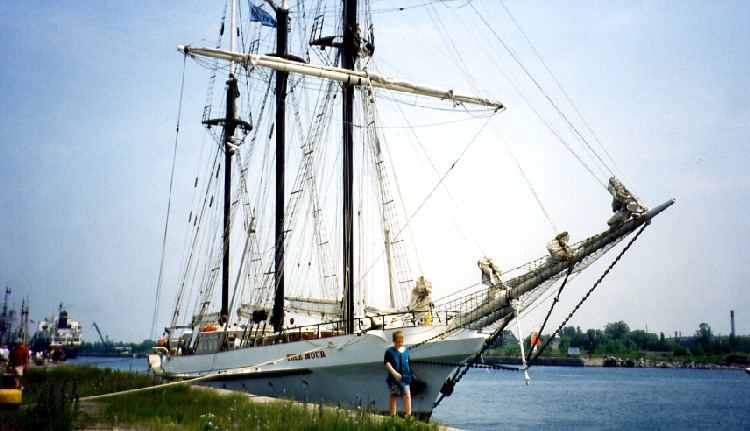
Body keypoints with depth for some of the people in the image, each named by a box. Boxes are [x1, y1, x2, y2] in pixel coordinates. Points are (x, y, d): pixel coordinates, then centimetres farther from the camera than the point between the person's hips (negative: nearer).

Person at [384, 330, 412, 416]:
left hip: (405, 378, 3)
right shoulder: (389, 351, -4)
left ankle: (409, 415, -6)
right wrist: (394, 373, -26)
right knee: (393, 397, 6)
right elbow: (387, 363, -14)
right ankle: (393, 416, 14)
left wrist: (409, 375, 17)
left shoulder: (405, 351, 9)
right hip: (393, 378, -3)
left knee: (407, 396, -7)